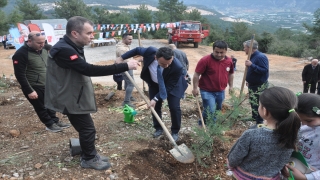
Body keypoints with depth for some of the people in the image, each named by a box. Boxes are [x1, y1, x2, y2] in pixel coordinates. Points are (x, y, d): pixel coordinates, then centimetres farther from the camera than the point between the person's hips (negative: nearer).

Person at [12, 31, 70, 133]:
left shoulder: (43, 50, 5)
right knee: (41, 107, 8)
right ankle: (49, 124, 24)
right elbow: (20, 75, -19)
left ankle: (55, 121, 33)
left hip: (47, 86, 7)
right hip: (34, 88, -7)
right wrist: (29, 91, -20)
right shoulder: (21, 54, -19)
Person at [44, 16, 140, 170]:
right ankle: (89, 159, 21)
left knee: (86, 128, 19)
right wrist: (124, 66, -36)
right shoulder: (64, 50, -28)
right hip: (71, 99, -10)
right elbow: (89, 70, -35)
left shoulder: (72, 47, 7)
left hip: (75, 97, 10)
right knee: (88, 129, 2)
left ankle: (90, 154, 35)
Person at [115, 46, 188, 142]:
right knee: (155, 106, 8)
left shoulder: (177, 67, -41)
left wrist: (156, 98, -32)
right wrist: (121, 58, -10)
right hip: (154, 84, 3)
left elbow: (168, 87, -31)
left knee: (174, 107, -6)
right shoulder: (151, 52, -36)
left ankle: (175, 132, 15)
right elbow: (137, 50, -13)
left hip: (171, 85, -3)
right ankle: (158, 128, 29)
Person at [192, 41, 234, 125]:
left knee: (217, 111, 18)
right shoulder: (205, 60, -19)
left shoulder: (229, 61, 0)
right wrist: (195, 88, -14)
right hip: (207, 91, -6)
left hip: (221, 91, 6)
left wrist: (231, 86, 17)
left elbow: (230, 74, 16)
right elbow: (196, 74, -15)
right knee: (210, 111, -13)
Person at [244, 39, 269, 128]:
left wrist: (252, 65, -34)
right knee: (253, 104, 19)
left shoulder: (261, 57, -22)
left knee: (257, 105, -7)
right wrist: (249, 81, 18)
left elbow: (264, 70, -30)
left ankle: (259, 123, 4)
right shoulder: (252, 56, 8)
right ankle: (255, 118, 35)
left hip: (260, 87, -10)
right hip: (253, 85, 10)